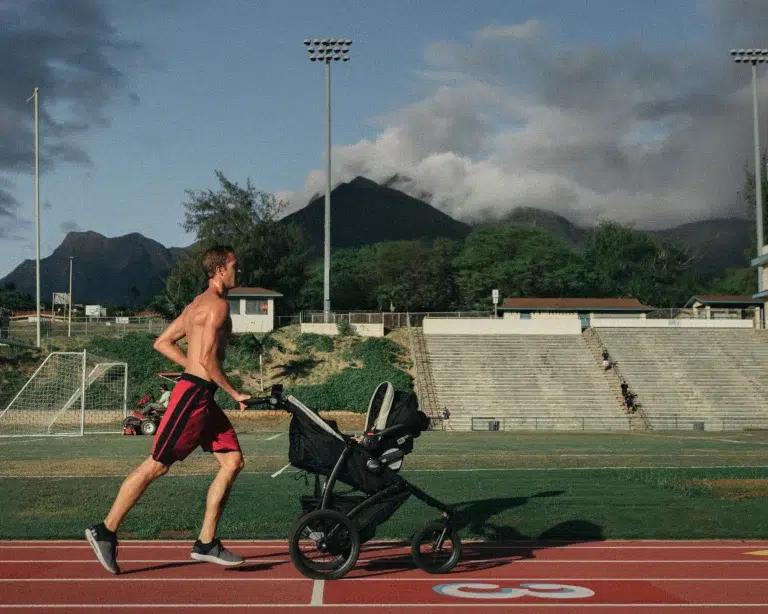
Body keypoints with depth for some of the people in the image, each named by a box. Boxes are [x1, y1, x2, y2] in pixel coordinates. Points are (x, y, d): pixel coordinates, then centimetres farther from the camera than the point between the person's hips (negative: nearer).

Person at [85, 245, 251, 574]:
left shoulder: (197, 304, 18)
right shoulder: (217, 305, -12)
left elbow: (162, 343, 20)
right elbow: (208, 359, -20)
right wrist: (235, 393, -11)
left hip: (201, 396, 10)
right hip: (194, 394, -10)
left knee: (233, 461, 6)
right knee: (156, 465, -4)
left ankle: (206, 543, 8)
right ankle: (105, 531, 7)